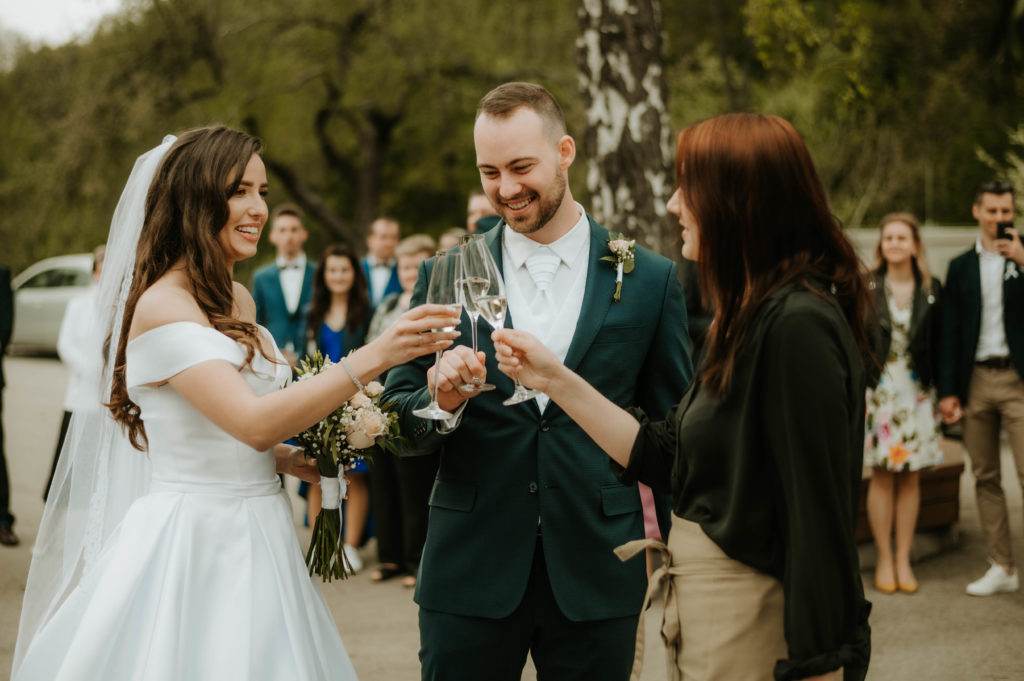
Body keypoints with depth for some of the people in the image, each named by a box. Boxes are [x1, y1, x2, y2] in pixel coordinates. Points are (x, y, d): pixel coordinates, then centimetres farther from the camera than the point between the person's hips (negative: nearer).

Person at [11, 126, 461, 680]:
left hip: (257, 538, 8)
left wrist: (291, 459, 6)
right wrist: (371, 359, -34)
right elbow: (251, 422, -28)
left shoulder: (238, 300, 10)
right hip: (192, 543, -8)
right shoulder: (162, 306, -16)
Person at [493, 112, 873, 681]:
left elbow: (819, 521, -23)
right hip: (701, 610, 9)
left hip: (750, 624, -9)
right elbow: (664, 457, 10)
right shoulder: (747, 318, 10)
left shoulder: (797, 324, -21)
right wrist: (555, 379, 8)